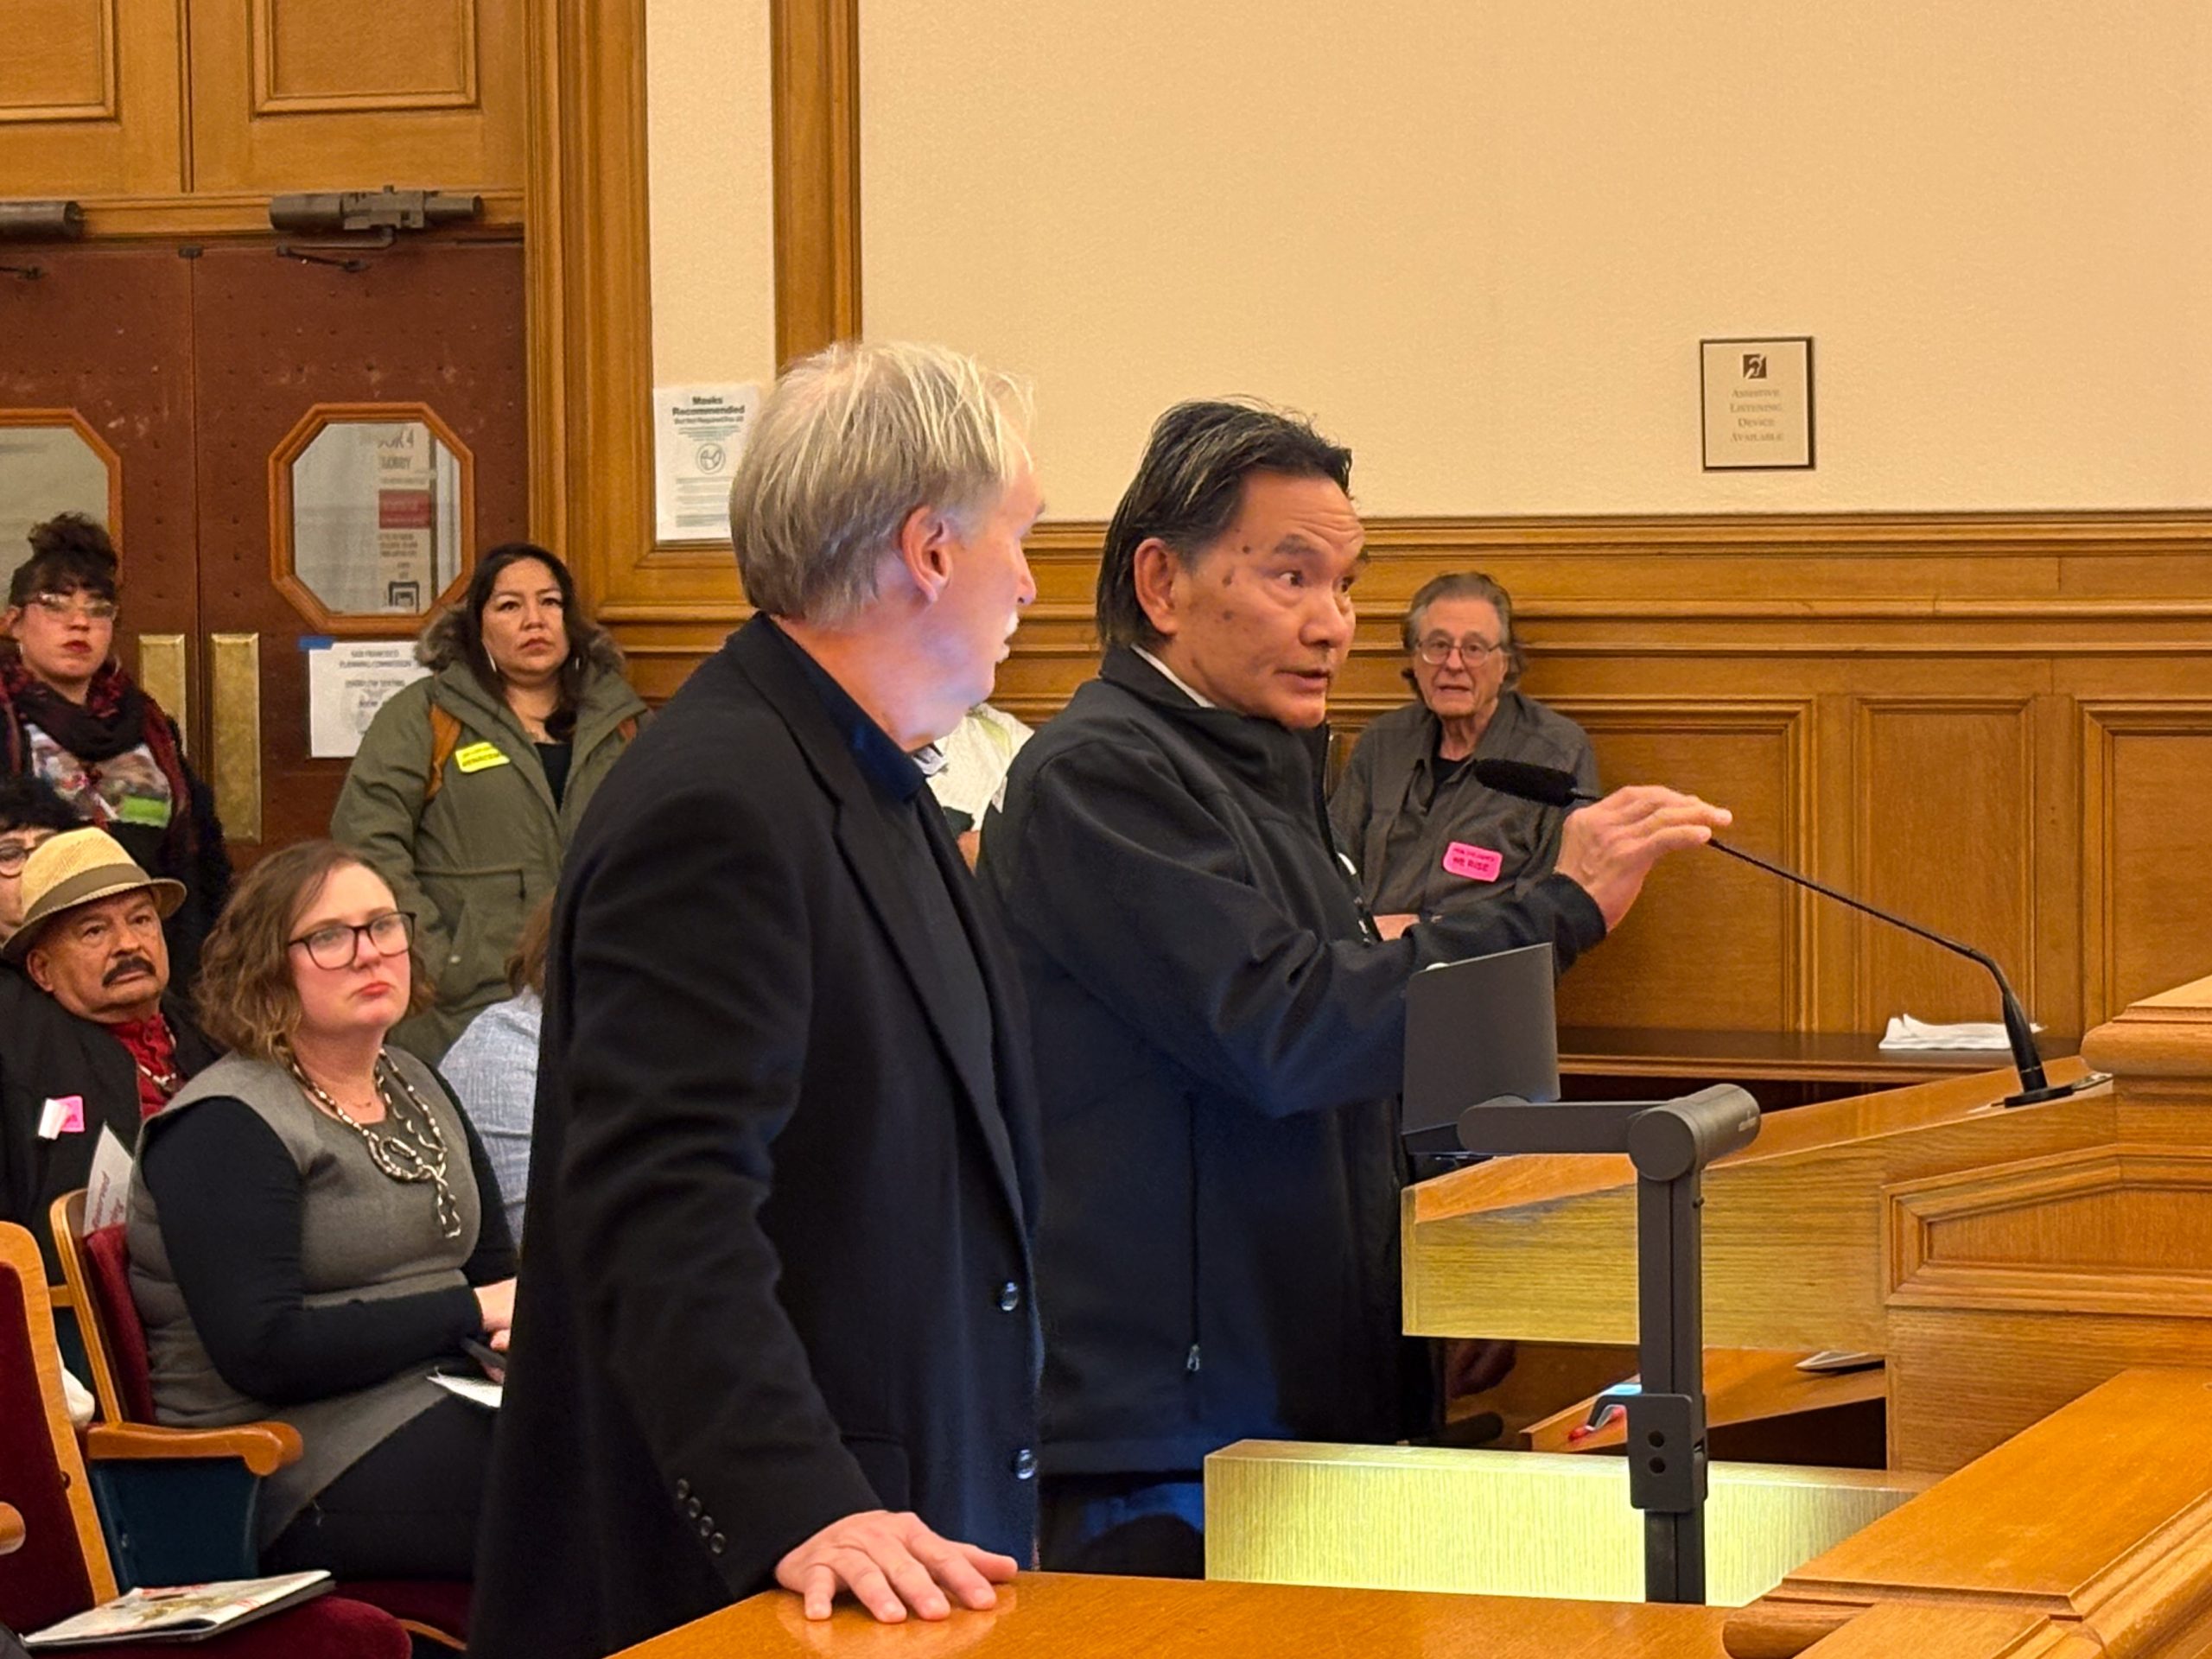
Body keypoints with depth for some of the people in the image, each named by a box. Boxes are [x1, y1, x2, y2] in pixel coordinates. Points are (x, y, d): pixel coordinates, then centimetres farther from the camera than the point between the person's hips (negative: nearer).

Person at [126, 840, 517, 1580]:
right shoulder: (224, 1130, -7)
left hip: (446, 1412, 8)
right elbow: (262, 1351, -17)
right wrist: (470, 1312, -14)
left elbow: (496, 1265, 22)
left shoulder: (416, 1088, 19)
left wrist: (516, 1314, -4)